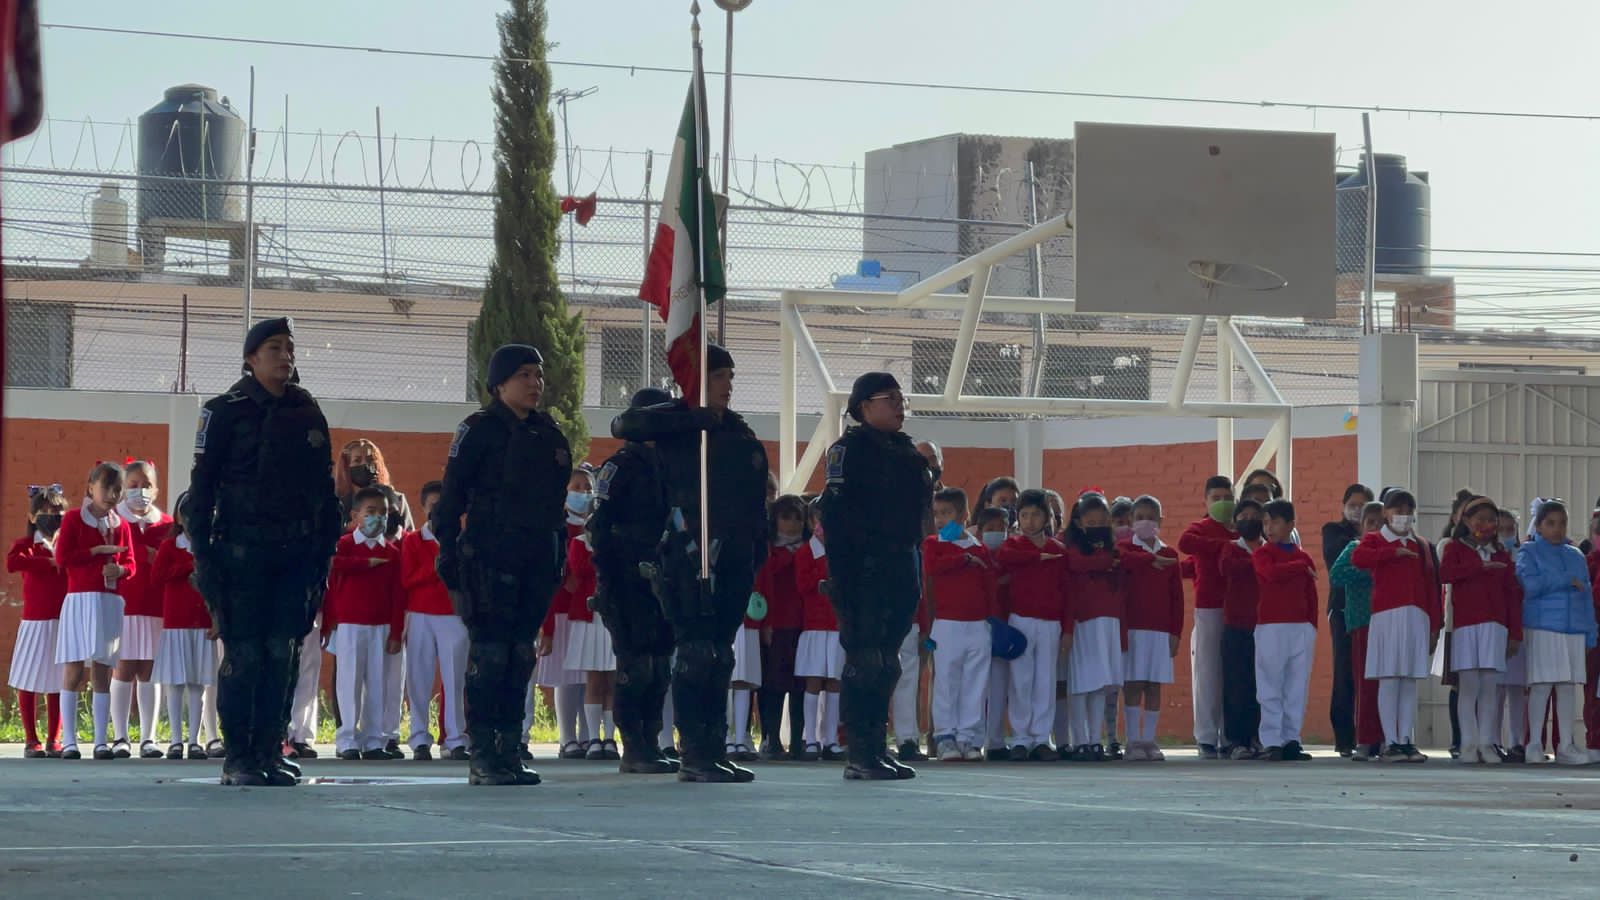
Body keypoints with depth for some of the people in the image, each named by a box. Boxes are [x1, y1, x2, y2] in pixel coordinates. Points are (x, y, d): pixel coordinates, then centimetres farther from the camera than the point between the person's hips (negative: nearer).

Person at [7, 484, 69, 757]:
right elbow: (12, 562, -21)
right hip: (35, 622, -3)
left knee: (57, 682, 7)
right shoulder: (26, 545, 0)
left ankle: (53, 740, 13)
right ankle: (31, 740, 8)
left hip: (63, 621, 3)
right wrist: (49, 562, -20)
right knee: (28, 682, 0)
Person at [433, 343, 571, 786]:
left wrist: (558, 558, 16)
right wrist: (449, 552, -11)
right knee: (489, 654, -9)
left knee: (521, 655, 6)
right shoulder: (480, 429, -3)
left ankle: (509, 752, 9)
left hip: (536, 562, 6)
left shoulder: (550, 435, 15)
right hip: (489, 559, -6)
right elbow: (450, 497, -5)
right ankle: (482, 757, -7)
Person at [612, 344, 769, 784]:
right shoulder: (677, 427, -1)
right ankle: (694, 755, -9)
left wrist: (758, 549, 12)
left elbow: (756, 499, 22)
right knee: (696, 652, -10)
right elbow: (626, 425, -20)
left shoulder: (738, 431, 19)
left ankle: (715, 751, 12)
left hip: (734, 559, 7)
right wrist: (692, 417, -18)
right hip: (692, 554, -7)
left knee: (721, 654, 9)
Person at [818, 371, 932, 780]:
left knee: (887, 663, 10)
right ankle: (860, 756, -8)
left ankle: (877, 748, 15)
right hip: (866, 570, -8)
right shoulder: (850, 448, -7)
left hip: (902, 567, 8)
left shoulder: (907, 451, 18)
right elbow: (835, 513, -14)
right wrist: (843, 575, -20)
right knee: (865, 661, -9)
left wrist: (917, 573, 17)